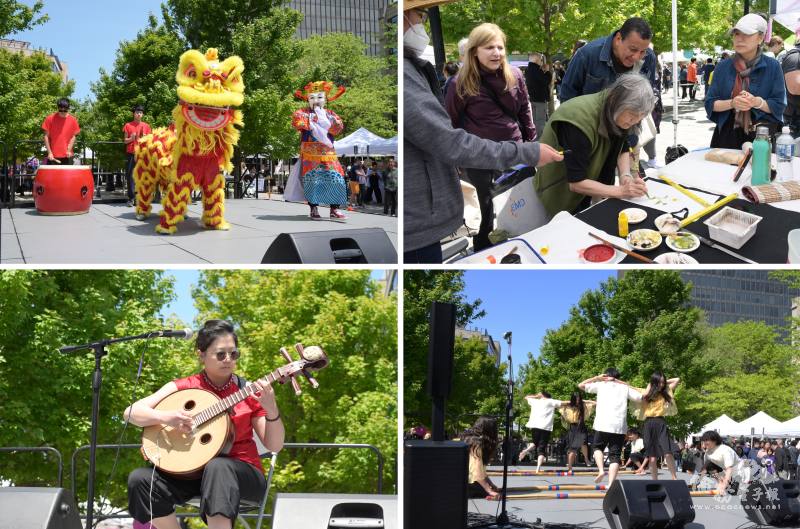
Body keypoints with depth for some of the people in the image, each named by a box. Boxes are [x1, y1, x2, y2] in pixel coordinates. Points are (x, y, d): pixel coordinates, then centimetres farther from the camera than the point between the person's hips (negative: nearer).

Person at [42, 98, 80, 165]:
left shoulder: (72, 120, 2)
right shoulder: (50, 119, -2)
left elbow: (73, 137, 6)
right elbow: (46, 136, 1)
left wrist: (69, 150, -8)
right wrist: (49, 152, -7)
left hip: (67, 156, 1)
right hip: (53, 156, -1)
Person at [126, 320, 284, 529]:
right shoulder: (182, 387, 1)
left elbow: (274, 446, -4)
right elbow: (131, 412, -3)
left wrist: (271, 409, -23)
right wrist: (164, 417, -22)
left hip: (241, 474, -2)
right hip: (192, 472, 3)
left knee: (217, 467, -37)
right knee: (140, 479, -22)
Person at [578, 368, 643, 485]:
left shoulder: (601, 385, 10)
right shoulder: (624, 388, 14)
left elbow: (580, 385, 14)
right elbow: (640, 397, 15)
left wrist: (596, 378, 22)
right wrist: (625, 383, 24)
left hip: (602, 425, -1)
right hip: (619, 427, 1)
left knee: (597, 447, 23)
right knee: (615, 455, 2)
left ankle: (601, 470, -1)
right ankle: (611, 484, -11)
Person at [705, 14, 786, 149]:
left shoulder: (772, 67, -1)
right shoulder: (723, 67, 4)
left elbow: (778, 106, -3)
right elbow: (710, 103, 1)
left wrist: (757, 102, -23)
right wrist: (732, 103, -19)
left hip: (763, 136, -2)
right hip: (727, 135, 2)